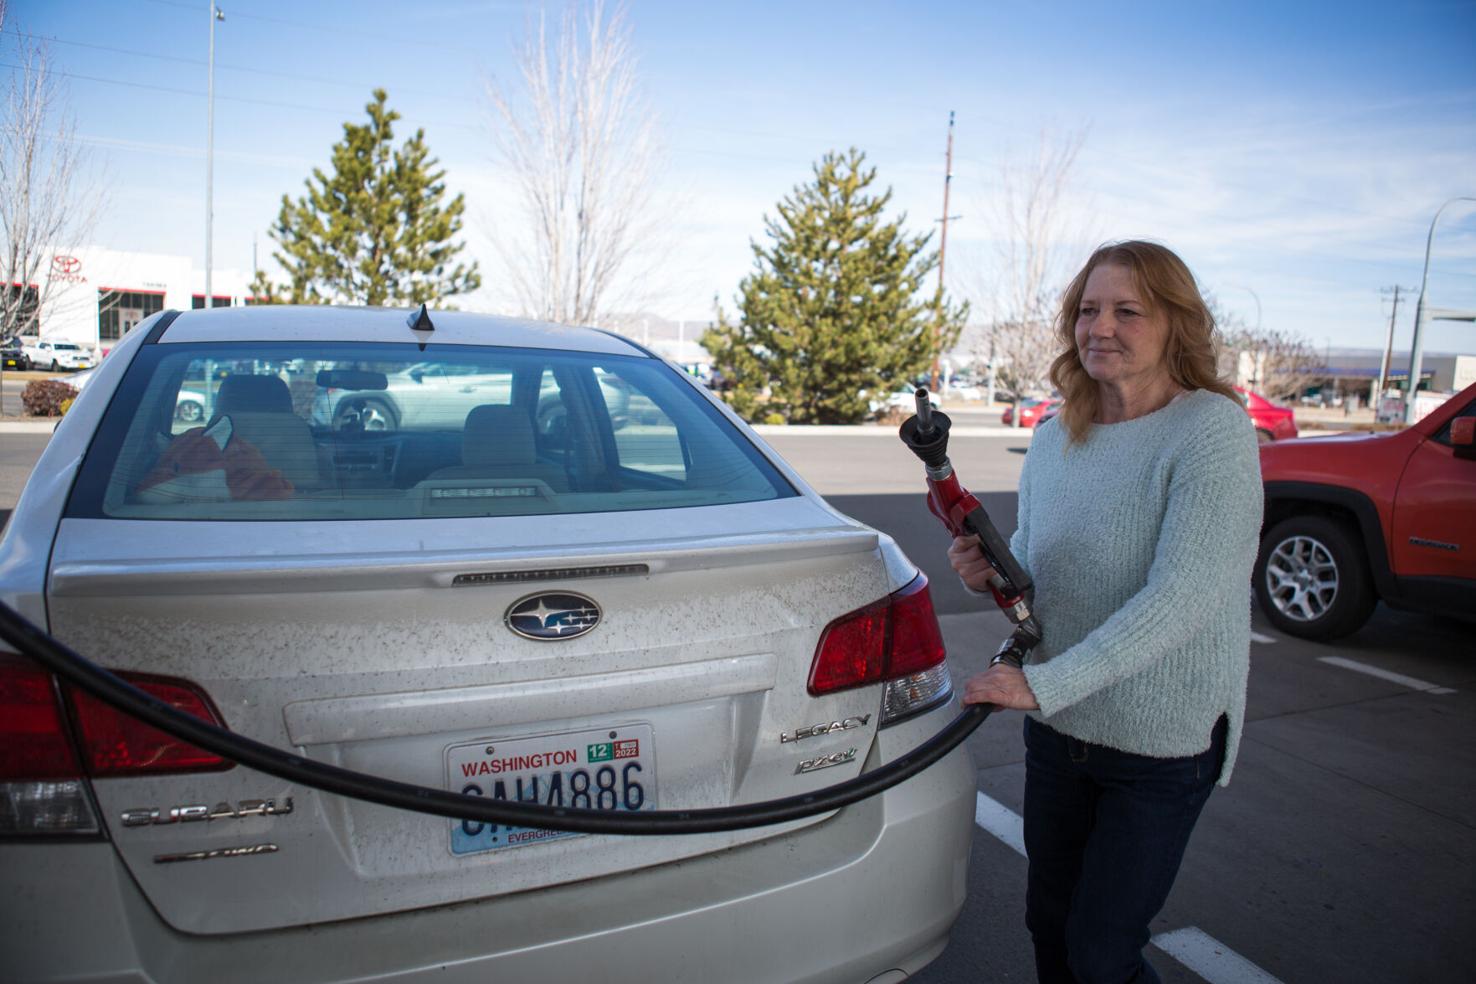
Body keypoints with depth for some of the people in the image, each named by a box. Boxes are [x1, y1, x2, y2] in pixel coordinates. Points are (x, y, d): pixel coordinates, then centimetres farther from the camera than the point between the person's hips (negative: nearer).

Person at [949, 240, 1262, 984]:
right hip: (1057, 729, 6)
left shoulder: (1212, 430, -17)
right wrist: (988, 572, -11)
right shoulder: (1052, 441, 2)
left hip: (1163, 745, -6)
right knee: (1049, 924, 19)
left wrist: (1047, 683, -29)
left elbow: (1182, 596, -26)